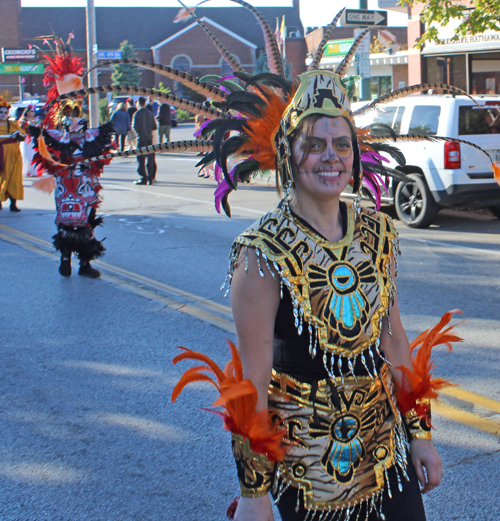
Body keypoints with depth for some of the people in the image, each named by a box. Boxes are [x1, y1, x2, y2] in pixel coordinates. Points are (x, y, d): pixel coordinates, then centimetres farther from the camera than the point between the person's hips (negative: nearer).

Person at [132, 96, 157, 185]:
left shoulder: (137, 114, -10)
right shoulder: (150, 113, 5)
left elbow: (136, 128, -15)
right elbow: (154, 127, 6)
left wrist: (133, 125, 5)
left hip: (141, 139, -5)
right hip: (149, 138, 5)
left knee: (141, 159, 1)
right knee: (150, 159, 9)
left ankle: (143, 178, -2)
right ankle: (150, 178, 10)